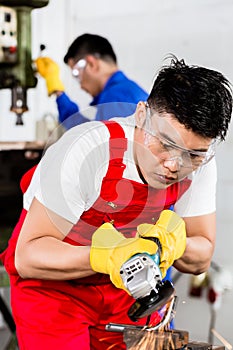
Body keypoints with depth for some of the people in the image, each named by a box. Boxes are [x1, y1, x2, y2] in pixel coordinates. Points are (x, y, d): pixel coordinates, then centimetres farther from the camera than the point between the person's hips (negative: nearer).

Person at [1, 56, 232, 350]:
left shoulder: (199, 161, -14)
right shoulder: (88, 150, -32)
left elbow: (201, 259, -7)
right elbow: (28, 256, -31)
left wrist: (176, 243, -30)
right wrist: (106, 258, -48)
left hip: (125, 284, 5)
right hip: (51, 283, -4)